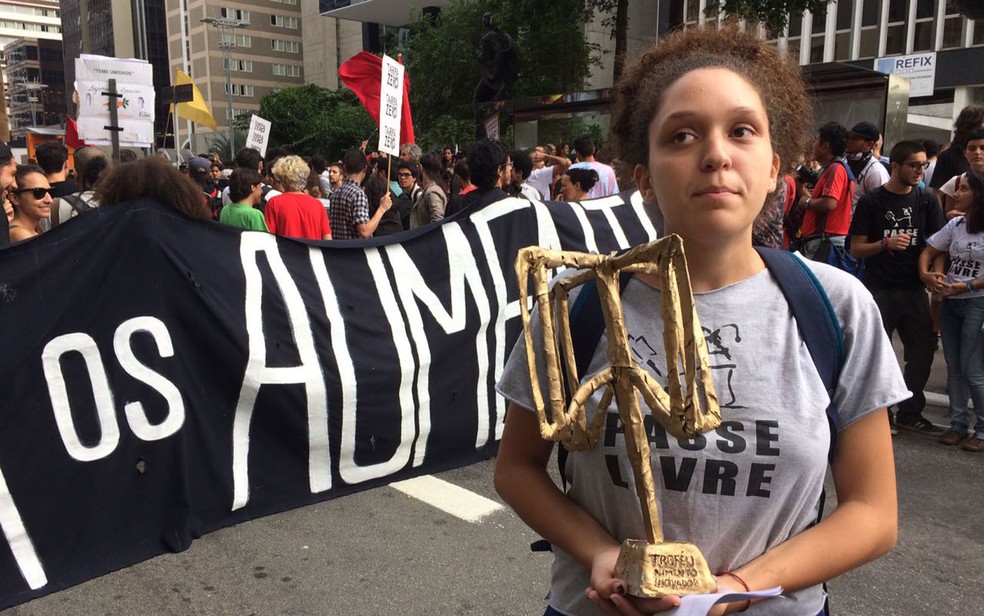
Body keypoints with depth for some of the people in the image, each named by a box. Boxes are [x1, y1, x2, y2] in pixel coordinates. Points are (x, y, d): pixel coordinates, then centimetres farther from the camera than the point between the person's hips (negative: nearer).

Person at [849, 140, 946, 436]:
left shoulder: (926, 198, 7)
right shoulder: (872, 201, -2)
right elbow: (856, 249, -3)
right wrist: (886, 244, -19)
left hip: (914, 290, 4)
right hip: (880, 290, -4)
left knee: (924, 350, 5)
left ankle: (910, 413, 20)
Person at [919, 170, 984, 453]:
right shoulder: (955, 225, 8)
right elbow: (928, 252, 10)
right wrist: (926, 275, -9)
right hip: (950, 303, 6)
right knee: (954, 368, 11)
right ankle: (958, 424, 21)